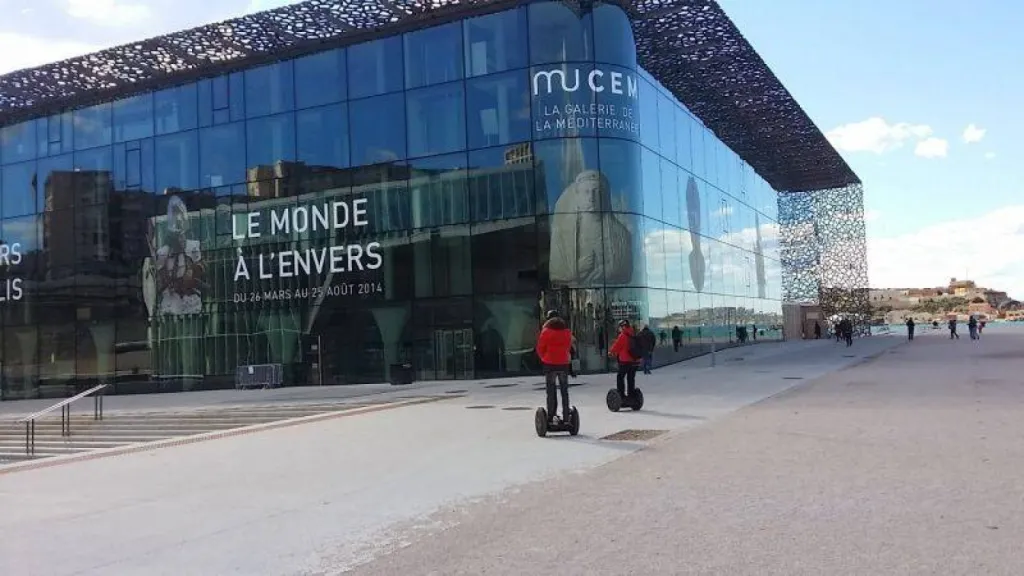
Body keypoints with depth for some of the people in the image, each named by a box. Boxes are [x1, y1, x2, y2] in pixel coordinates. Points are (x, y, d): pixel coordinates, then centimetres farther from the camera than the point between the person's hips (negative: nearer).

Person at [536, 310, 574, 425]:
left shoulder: (546, 331, -6)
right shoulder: (567, 331, 5)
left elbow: (540, 348, -2)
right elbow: (569, 347, 10)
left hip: (550, 364, -3)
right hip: (564, 364, 3)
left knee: (551, 392, 3)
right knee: (564, 392, 9)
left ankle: (552, 416, -3)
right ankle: (566, 418, 9)